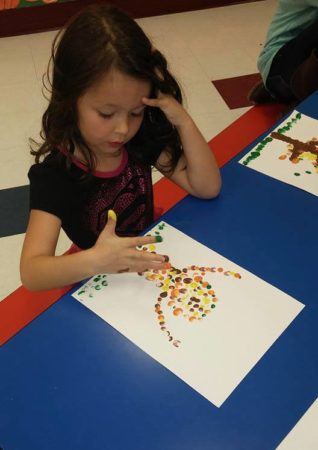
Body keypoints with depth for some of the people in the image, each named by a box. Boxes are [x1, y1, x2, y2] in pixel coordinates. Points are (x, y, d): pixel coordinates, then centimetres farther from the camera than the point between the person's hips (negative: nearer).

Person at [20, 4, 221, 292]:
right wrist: (94, 261, -49)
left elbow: (207, 187, -8)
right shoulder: (54, 174, -22)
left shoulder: (143, 135, -8)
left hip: (151, 262, 4)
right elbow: (31, 273, -30)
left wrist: (183, 121, -20)